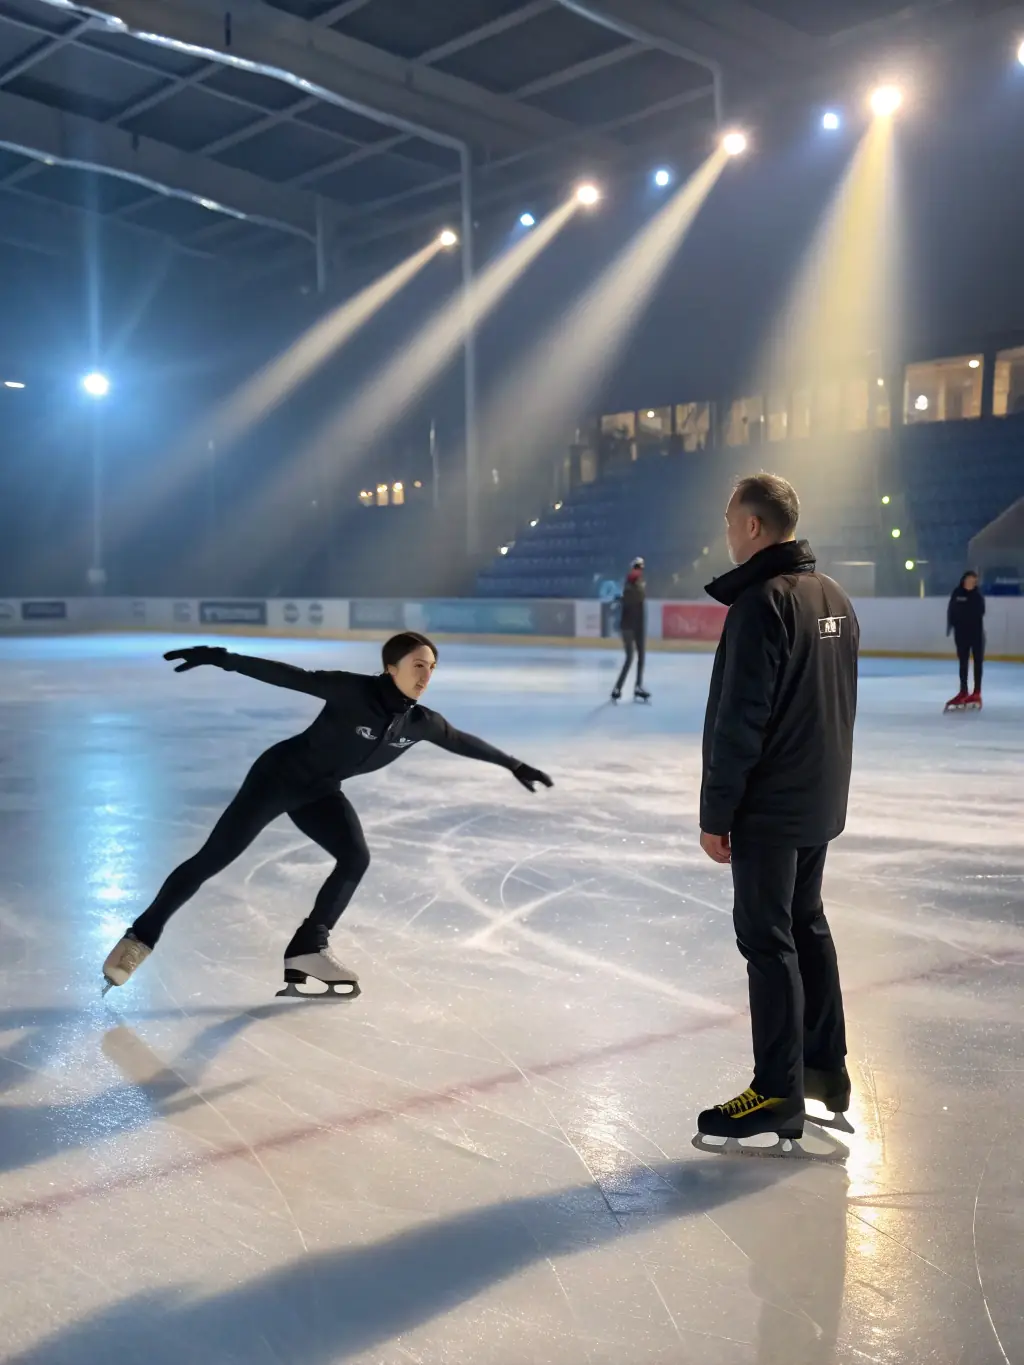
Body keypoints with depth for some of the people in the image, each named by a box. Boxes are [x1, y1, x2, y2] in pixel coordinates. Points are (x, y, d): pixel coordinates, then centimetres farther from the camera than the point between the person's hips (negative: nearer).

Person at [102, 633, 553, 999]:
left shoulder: (419, 722, -7)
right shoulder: (352, 691, -26)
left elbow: (462, 742, 8)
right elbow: (288, 676, -30)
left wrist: (515, 766, 17)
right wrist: (221, 658, -38)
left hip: (320, 791, 6)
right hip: (279, 775, -6)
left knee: (356, 858, -11)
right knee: (213, 859, -5)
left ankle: (307, 948, 1)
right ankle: (142, 936, 8)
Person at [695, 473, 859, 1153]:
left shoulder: (761, 602, -20)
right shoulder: (835, 597, 8)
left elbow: (738, 721, -22)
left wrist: (716, 812, -15)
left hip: (770, 808, -9)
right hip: (822, 800, 9)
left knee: (768, 940, -1)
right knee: (808, 924, 19)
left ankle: (780, 1099, 6)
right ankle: (826, 1068, 30)